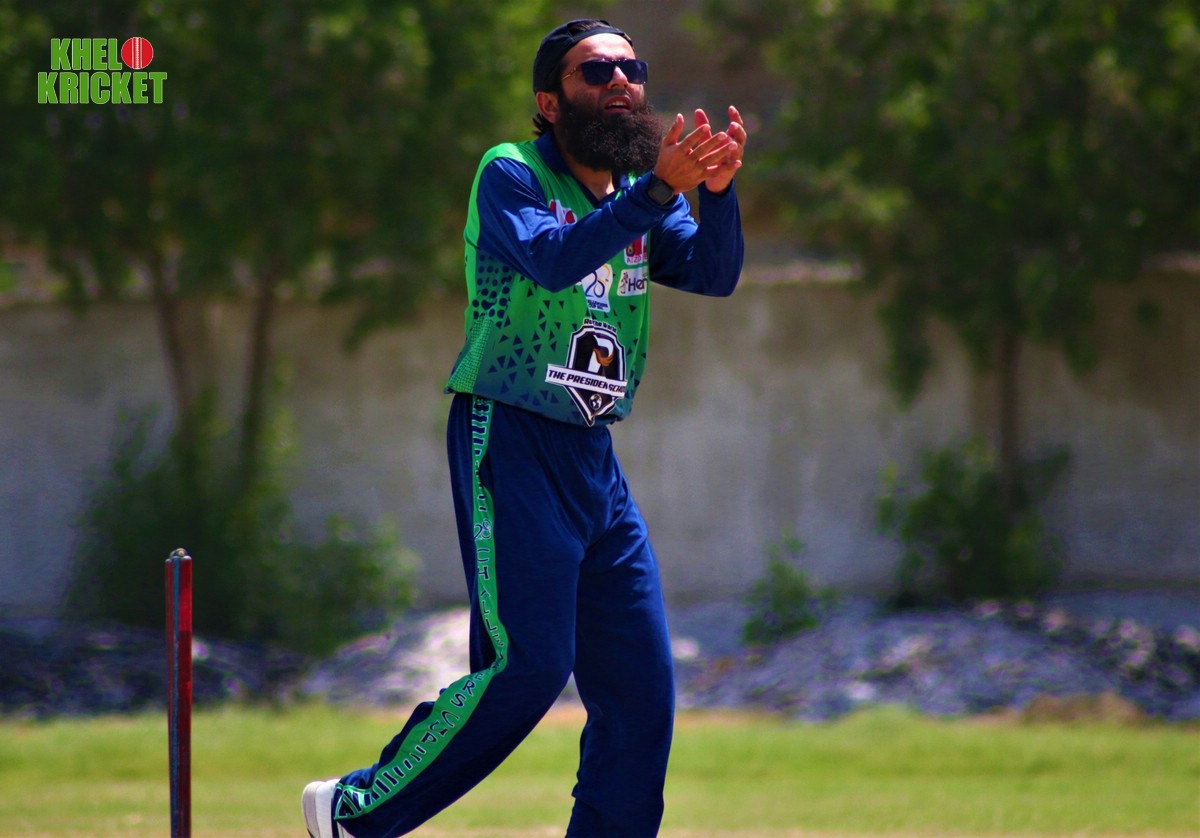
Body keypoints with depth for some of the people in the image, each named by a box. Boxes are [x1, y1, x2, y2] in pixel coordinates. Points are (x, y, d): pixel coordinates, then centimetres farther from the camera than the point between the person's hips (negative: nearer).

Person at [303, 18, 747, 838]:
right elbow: (553, 258, -26)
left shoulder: (643, 196, 13)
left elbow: (714, 273, -4)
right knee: (526, 665, -15)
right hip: (511, 446, -7)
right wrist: (657, 191, -37)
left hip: (594, 460, 7)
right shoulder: (512, 175, -7)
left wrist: (716, 191, -23)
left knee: (643, 684, 2)